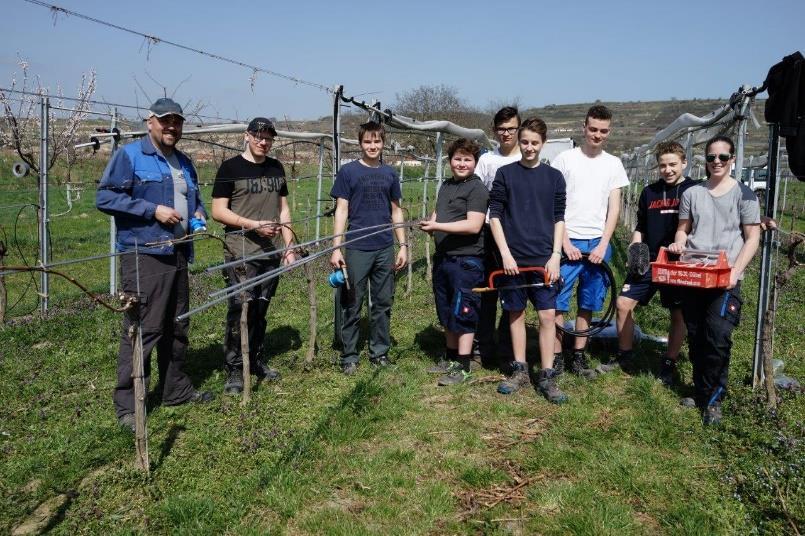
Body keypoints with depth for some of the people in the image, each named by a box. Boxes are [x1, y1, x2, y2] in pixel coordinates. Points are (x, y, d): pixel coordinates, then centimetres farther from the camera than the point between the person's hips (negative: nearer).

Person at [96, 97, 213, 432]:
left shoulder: (184, 163, 19)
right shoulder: (129, 156, -4)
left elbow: (195, 199, 30)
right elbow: (105, 197, -11)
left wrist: (199, 214, 7)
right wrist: (153, 210, -17)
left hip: (178, 255, 8)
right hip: (143, 256, -7)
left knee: (177, 327, 14)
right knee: (142, 329, -9)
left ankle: (176, 389, 28)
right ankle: (127, 405, 0)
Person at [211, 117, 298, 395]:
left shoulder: (276, 168, 14)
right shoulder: (230, 168, -3)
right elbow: (218, 211, -7)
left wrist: (289, 246, 10)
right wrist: (254, 225, -16)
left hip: (271, 252, 5)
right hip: (240, 253, -5)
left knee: (261, 309, 12)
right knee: (240, 310, -7)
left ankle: (256, 361, 25)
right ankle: (234, 370, 3)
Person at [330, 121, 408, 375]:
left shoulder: (389, 173, 10)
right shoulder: (348, 171, 0)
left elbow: (396, 211, 15)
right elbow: (341, 210, -2)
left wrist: (403, 245, 9)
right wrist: (336, 248, -8)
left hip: (385, 249, 3)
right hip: (356, 248, -3)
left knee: (383, 303, 10)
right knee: (352, 305, 3)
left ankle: (380, 352, 23)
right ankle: (349, 356, 14)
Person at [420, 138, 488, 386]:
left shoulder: (477, 189, -10)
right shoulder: (446, 186, 15)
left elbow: (474, 226, -20)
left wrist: (438, 226, -21)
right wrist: (430, 224, 4)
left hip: (466, 260, -8)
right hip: (443, 258, 8)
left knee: (462, 314, -1)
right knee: (446, 313, 16)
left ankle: (462, 367, 8)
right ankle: (450, 358, 29)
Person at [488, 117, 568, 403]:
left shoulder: (554, 177, 6)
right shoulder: (505, 174, 2)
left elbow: (559, 219, 7)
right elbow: (495, 216, 0)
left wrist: (555, 255, -2)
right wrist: (505, 253, -8)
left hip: (544, 259, 0)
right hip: (513, 258, 0)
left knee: (548, 316, -1)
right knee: (516, 313, 9)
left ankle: (547, 376, 7)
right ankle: (520, 370, 21)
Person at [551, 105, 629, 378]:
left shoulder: (613, 164, 9)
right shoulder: (565, 159, 0)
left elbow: (614, 208, 7)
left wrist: (602, 245, -4)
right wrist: (566, 243, -9)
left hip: (598, 243, 3)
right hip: (568, 242, -3)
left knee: (588, 304, 8)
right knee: (558, 302, -4)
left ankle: (578, 356, 18)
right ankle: (556, 357, 5)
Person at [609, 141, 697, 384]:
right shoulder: (649, 192, 9)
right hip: (648, 262, 4)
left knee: (678, 314, 4)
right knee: (624, 303, -1)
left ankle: (669, 363, 20)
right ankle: (624, 355, 15)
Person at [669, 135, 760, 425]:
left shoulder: (743, 194, 2)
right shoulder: (692, 193, 11)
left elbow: (752, 238, 1)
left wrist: (736, 270, -12)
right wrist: (678, 242, -5)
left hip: (725, 280, -3)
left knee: (718, 338, -14)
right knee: (696, 339, 8)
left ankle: (713, 399, -1)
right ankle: (701, 391, 23)